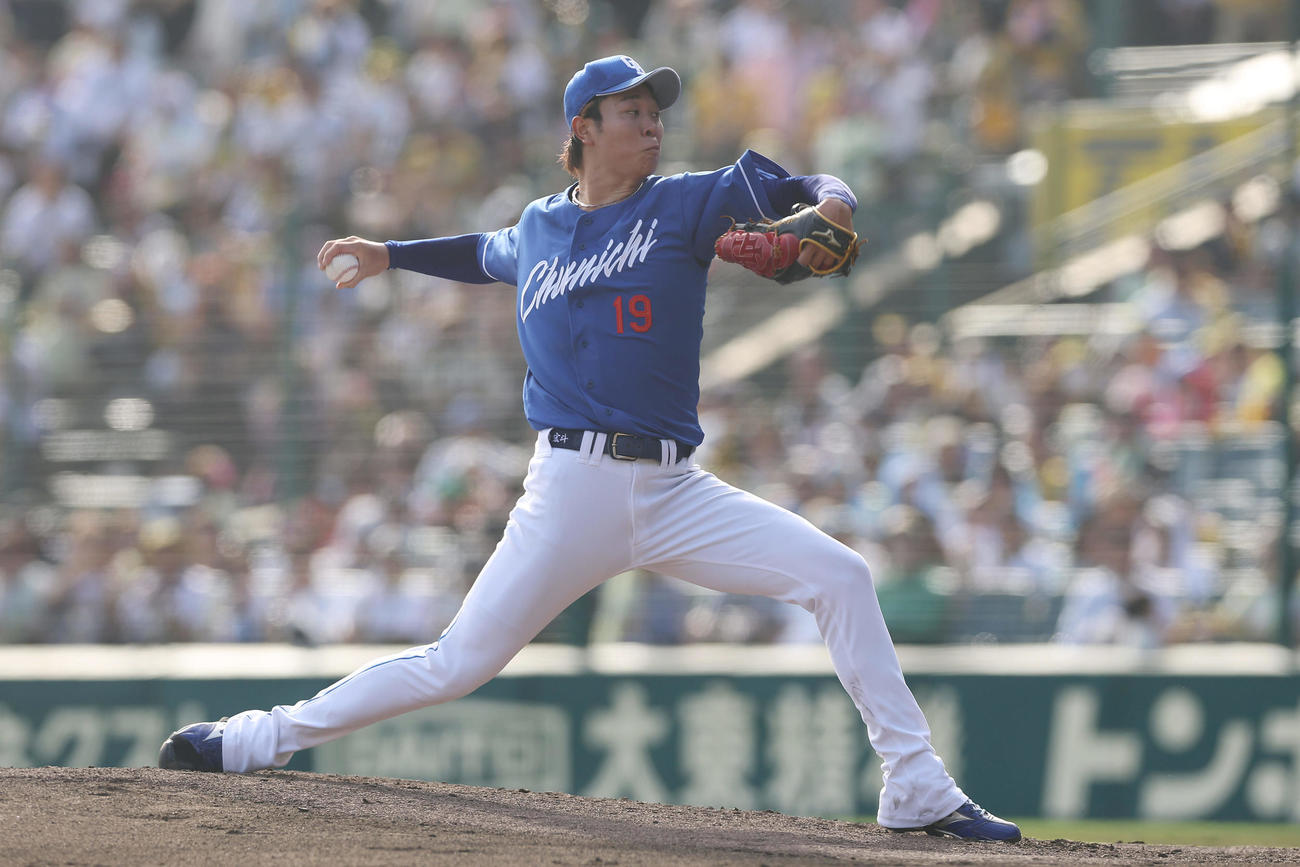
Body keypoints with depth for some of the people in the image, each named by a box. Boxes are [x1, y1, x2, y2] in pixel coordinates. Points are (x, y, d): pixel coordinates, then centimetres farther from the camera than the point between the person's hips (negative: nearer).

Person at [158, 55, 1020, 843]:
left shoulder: (683, 206, 6)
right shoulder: (540, 227, 12)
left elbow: (809, 189, -2)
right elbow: (490, 255, 37)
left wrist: (827, 209, -23)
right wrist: (394, 254, 35)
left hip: (674, 490, 1)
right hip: (573, 484, -1)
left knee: (841, 576, -14)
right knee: (459, 663, -6)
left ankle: (916, 789, -8)